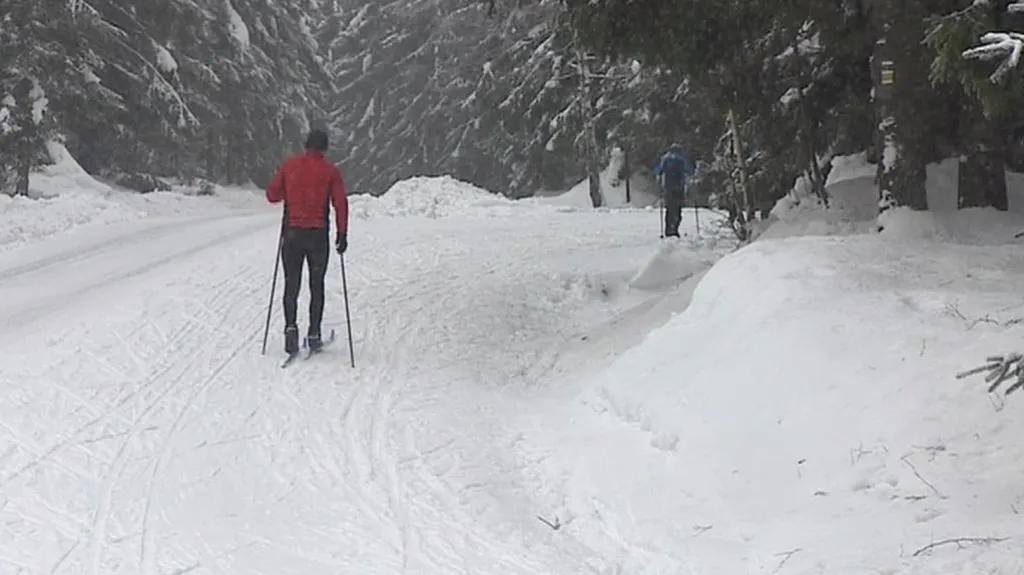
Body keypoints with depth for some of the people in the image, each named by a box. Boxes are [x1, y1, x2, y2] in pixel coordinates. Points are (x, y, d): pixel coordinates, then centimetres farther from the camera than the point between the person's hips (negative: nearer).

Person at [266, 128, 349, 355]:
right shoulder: (330, 171, -2)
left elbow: (272, 195, 3)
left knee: (291, 284, 7)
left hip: (292, 233, 1)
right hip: (318, 234, -1)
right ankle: (314, 334, 11)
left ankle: (291, 326, -12)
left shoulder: (289, 165, 1)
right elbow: (340, 203, -7)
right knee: (316, 285, 12)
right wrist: (342, 234, -2)